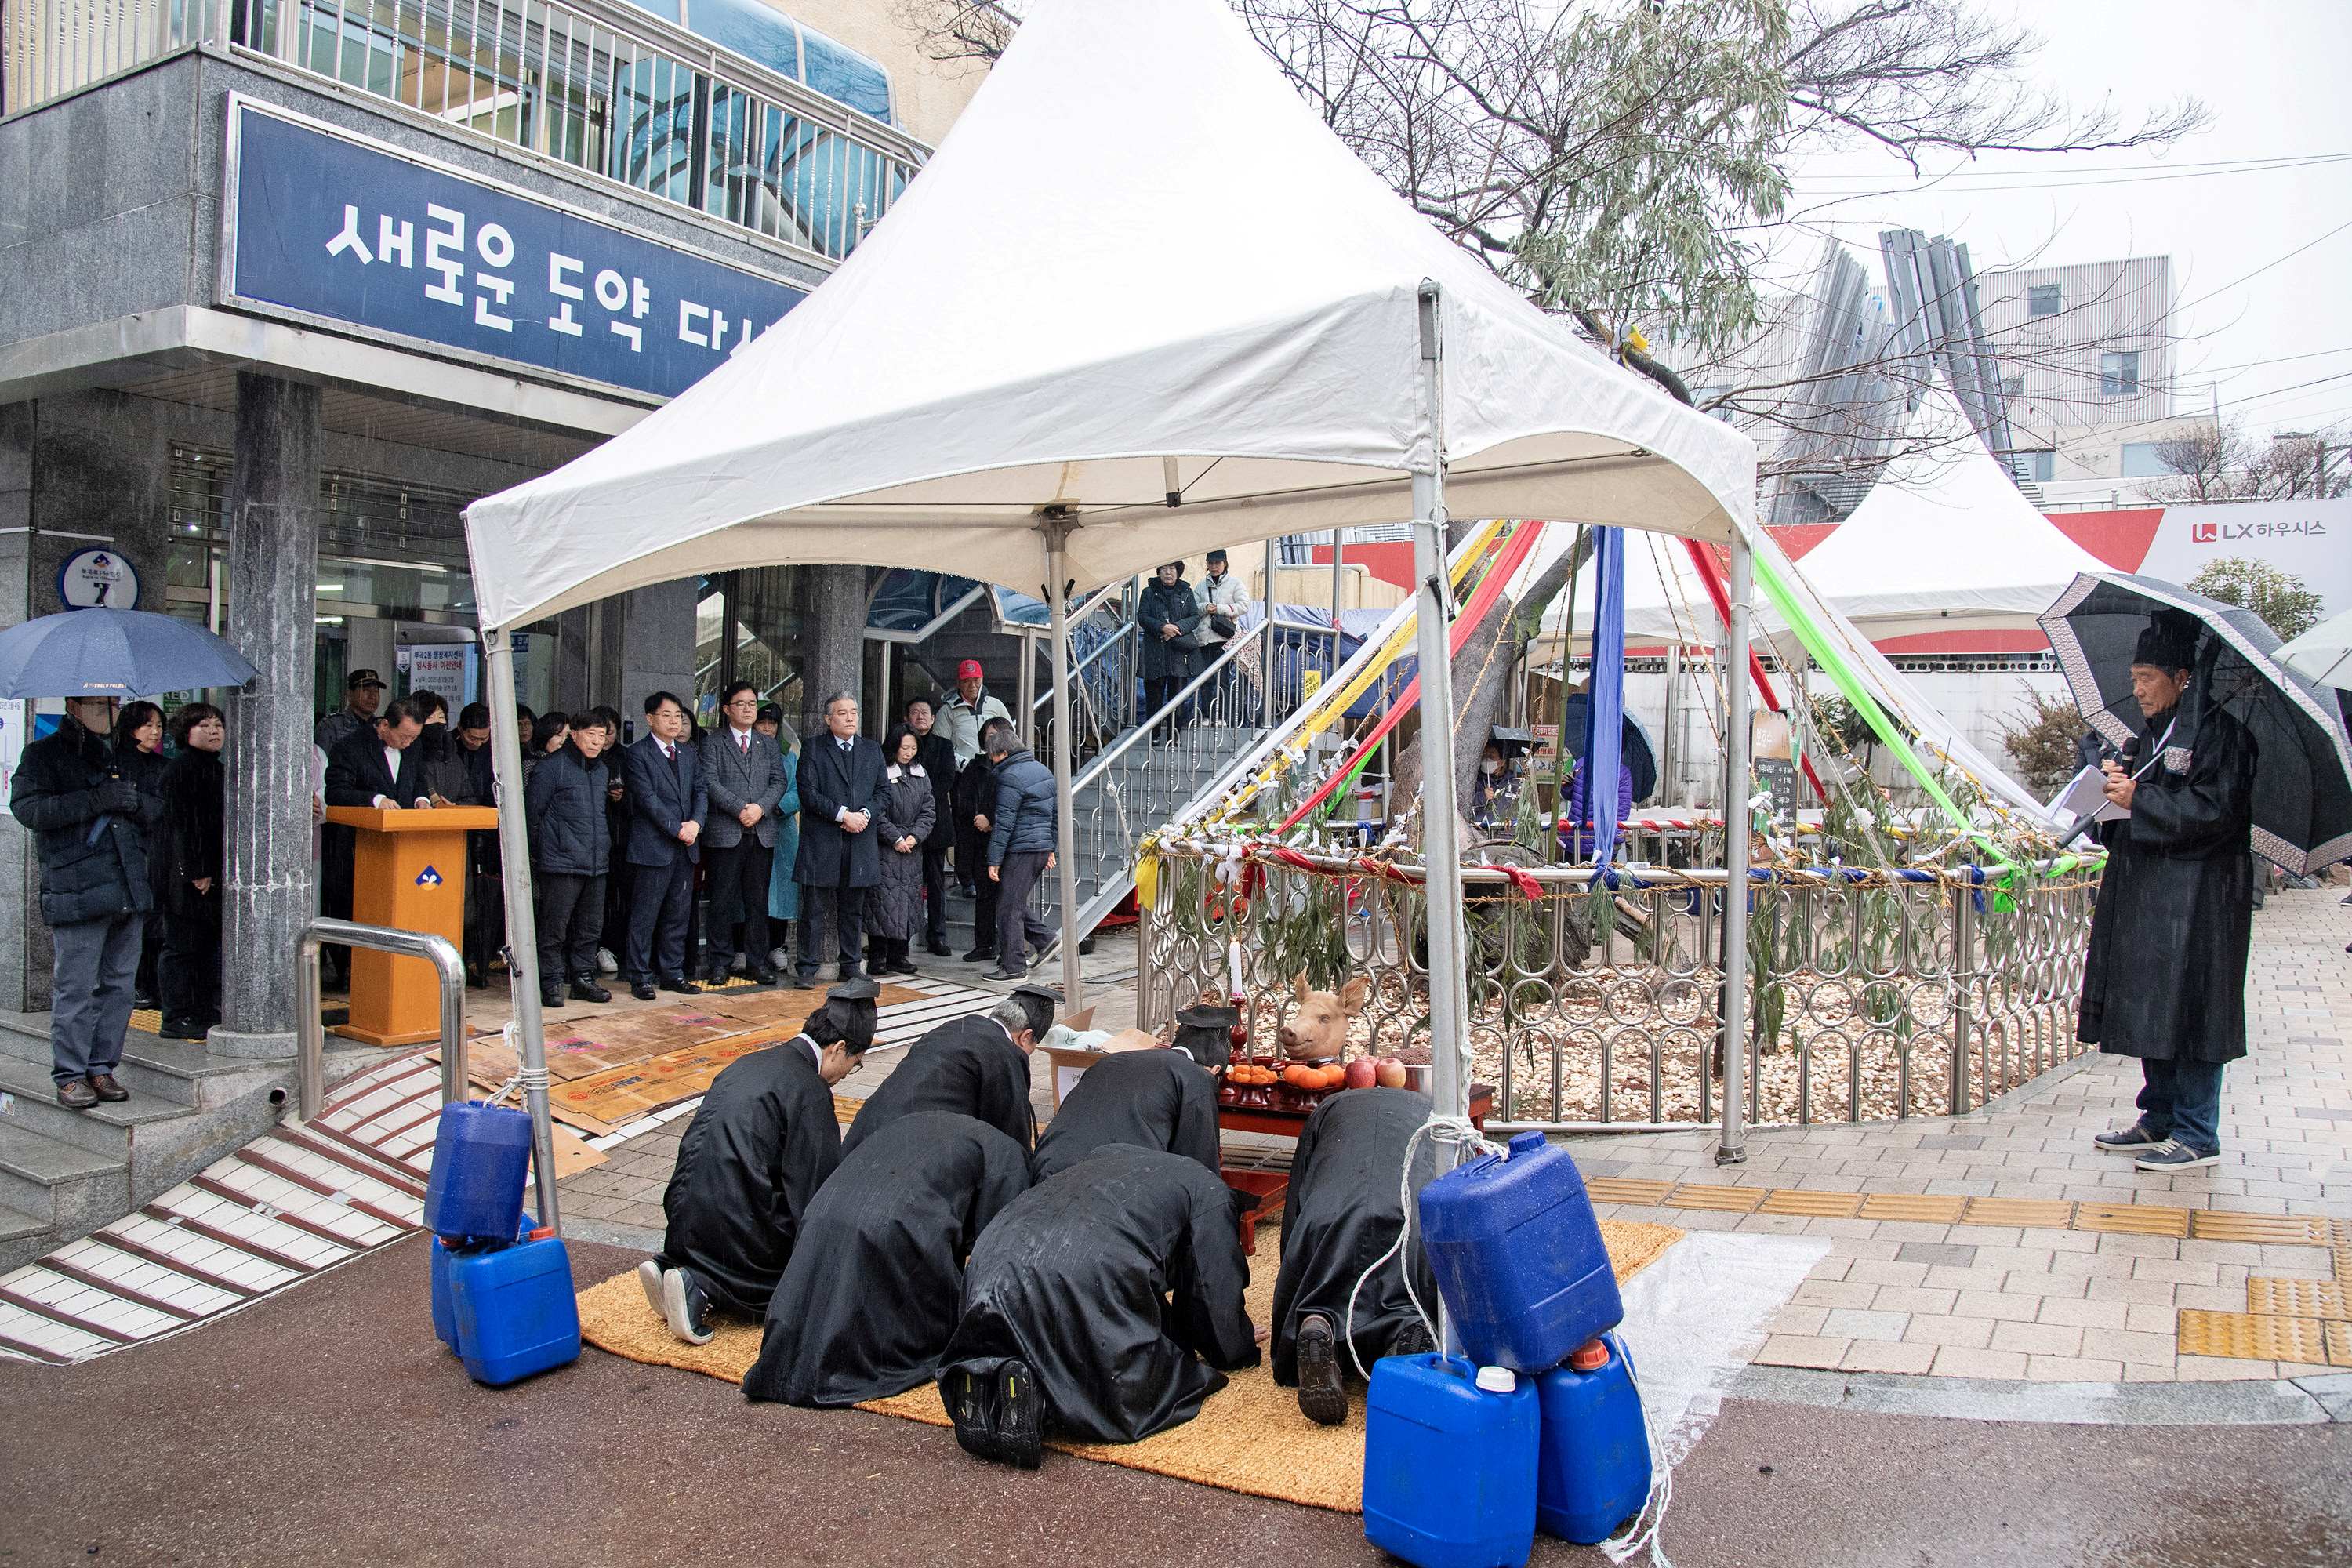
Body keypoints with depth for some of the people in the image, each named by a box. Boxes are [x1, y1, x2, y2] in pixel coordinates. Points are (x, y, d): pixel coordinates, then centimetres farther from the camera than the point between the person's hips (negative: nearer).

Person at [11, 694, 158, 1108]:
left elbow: (155, 810, 21)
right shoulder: (43, 755, 3)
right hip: (77, 893, -6)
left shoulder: (118, 757, 21)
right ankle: (70, 1076, 6)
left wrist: (134, 802, -3)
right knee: (75, 988, -3)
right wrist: (97, 800, -18)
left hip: (130, 891, 6)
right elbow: (26, 806, -12)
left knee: (118, 985, 8)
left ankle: (102, 1067, 18)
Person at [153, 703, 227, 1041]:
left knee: (210, 945, 11)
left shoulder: (219, 771, 17)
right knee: (182, 946, -3)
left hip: (211, 876, 9)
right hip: (183, 876, -9)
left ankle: (206, 1014, 18)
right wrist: (196, 872, -19)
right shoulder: (180, 769, -11)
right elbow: (180, 823, -16)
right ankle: (177, 1018, 3)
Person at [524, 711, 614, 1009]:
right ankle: (551, 984, 4)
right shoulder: (554, 767, -7)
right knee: (555, 927, -3)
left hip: (596, 863, 7)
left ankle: (583, 978, 21)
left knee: (590, 927, 11)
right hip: (561, 863, -7)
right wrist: (538, 852, -2)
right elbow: (531, 811, -4)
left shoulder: (601, 769, 15)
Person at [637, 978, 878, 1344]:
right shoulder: (810, 1090, -13)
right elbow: (817, 1187, -11)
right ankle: (701, 1287, -10)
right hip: (739, 1228, -8)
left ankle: (669, 1264, 7)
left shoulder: (750, 1063, 12)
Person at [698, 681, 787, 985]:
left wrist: (761, 807, -11)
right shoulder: (713, 742, 4)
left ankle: (757, 961, 12)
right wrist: (740, 809, -17)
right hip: (724, 833, -3)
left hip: (762, 833, 3)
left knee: (758, 900, 6)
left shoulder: (769, 744, 16)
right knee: (723, 900, 0)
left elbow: (779, 782, 7)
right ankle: (720, 963, 7)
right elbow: (710, 782, -7)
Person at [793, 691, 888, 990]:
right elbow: (808, 792, -8)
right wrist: (843, 814, -16)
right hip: (821, 842, -4)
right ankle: (807, 969, 5)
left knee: (853, 910, 11)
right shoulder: (813, 749, 1)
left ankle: (850, 966, 20)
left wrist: (864, 814, -9)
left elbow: (882, 792, 11)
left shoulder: (872, 750, 13)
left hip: (861, 842, 4)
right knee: (815, 910, 0)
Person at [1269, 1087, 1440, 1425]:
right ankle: (1410, 1333, -20)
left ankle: (1318, 1325, -19)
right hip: (1420, 1218, 0)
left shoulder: (1328, 1110, 37)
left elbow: (1293, 1210, 35)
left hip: (1329, 1220, 0)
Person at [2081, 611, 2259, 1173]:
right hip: (2145, 890, 9)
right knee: (2150, 1013, 13)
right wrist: (2115, 784, 1)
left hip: (2196, 898, -9)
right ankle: (2159, 1121, 23)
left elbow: (2216, 809, -18)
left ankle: (2197, 1136, 5)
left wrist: (2138, 800, -19)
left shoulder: (2216, 729, -10)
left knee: (2188, 1011, -4)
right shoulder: (2149, 734, 15)